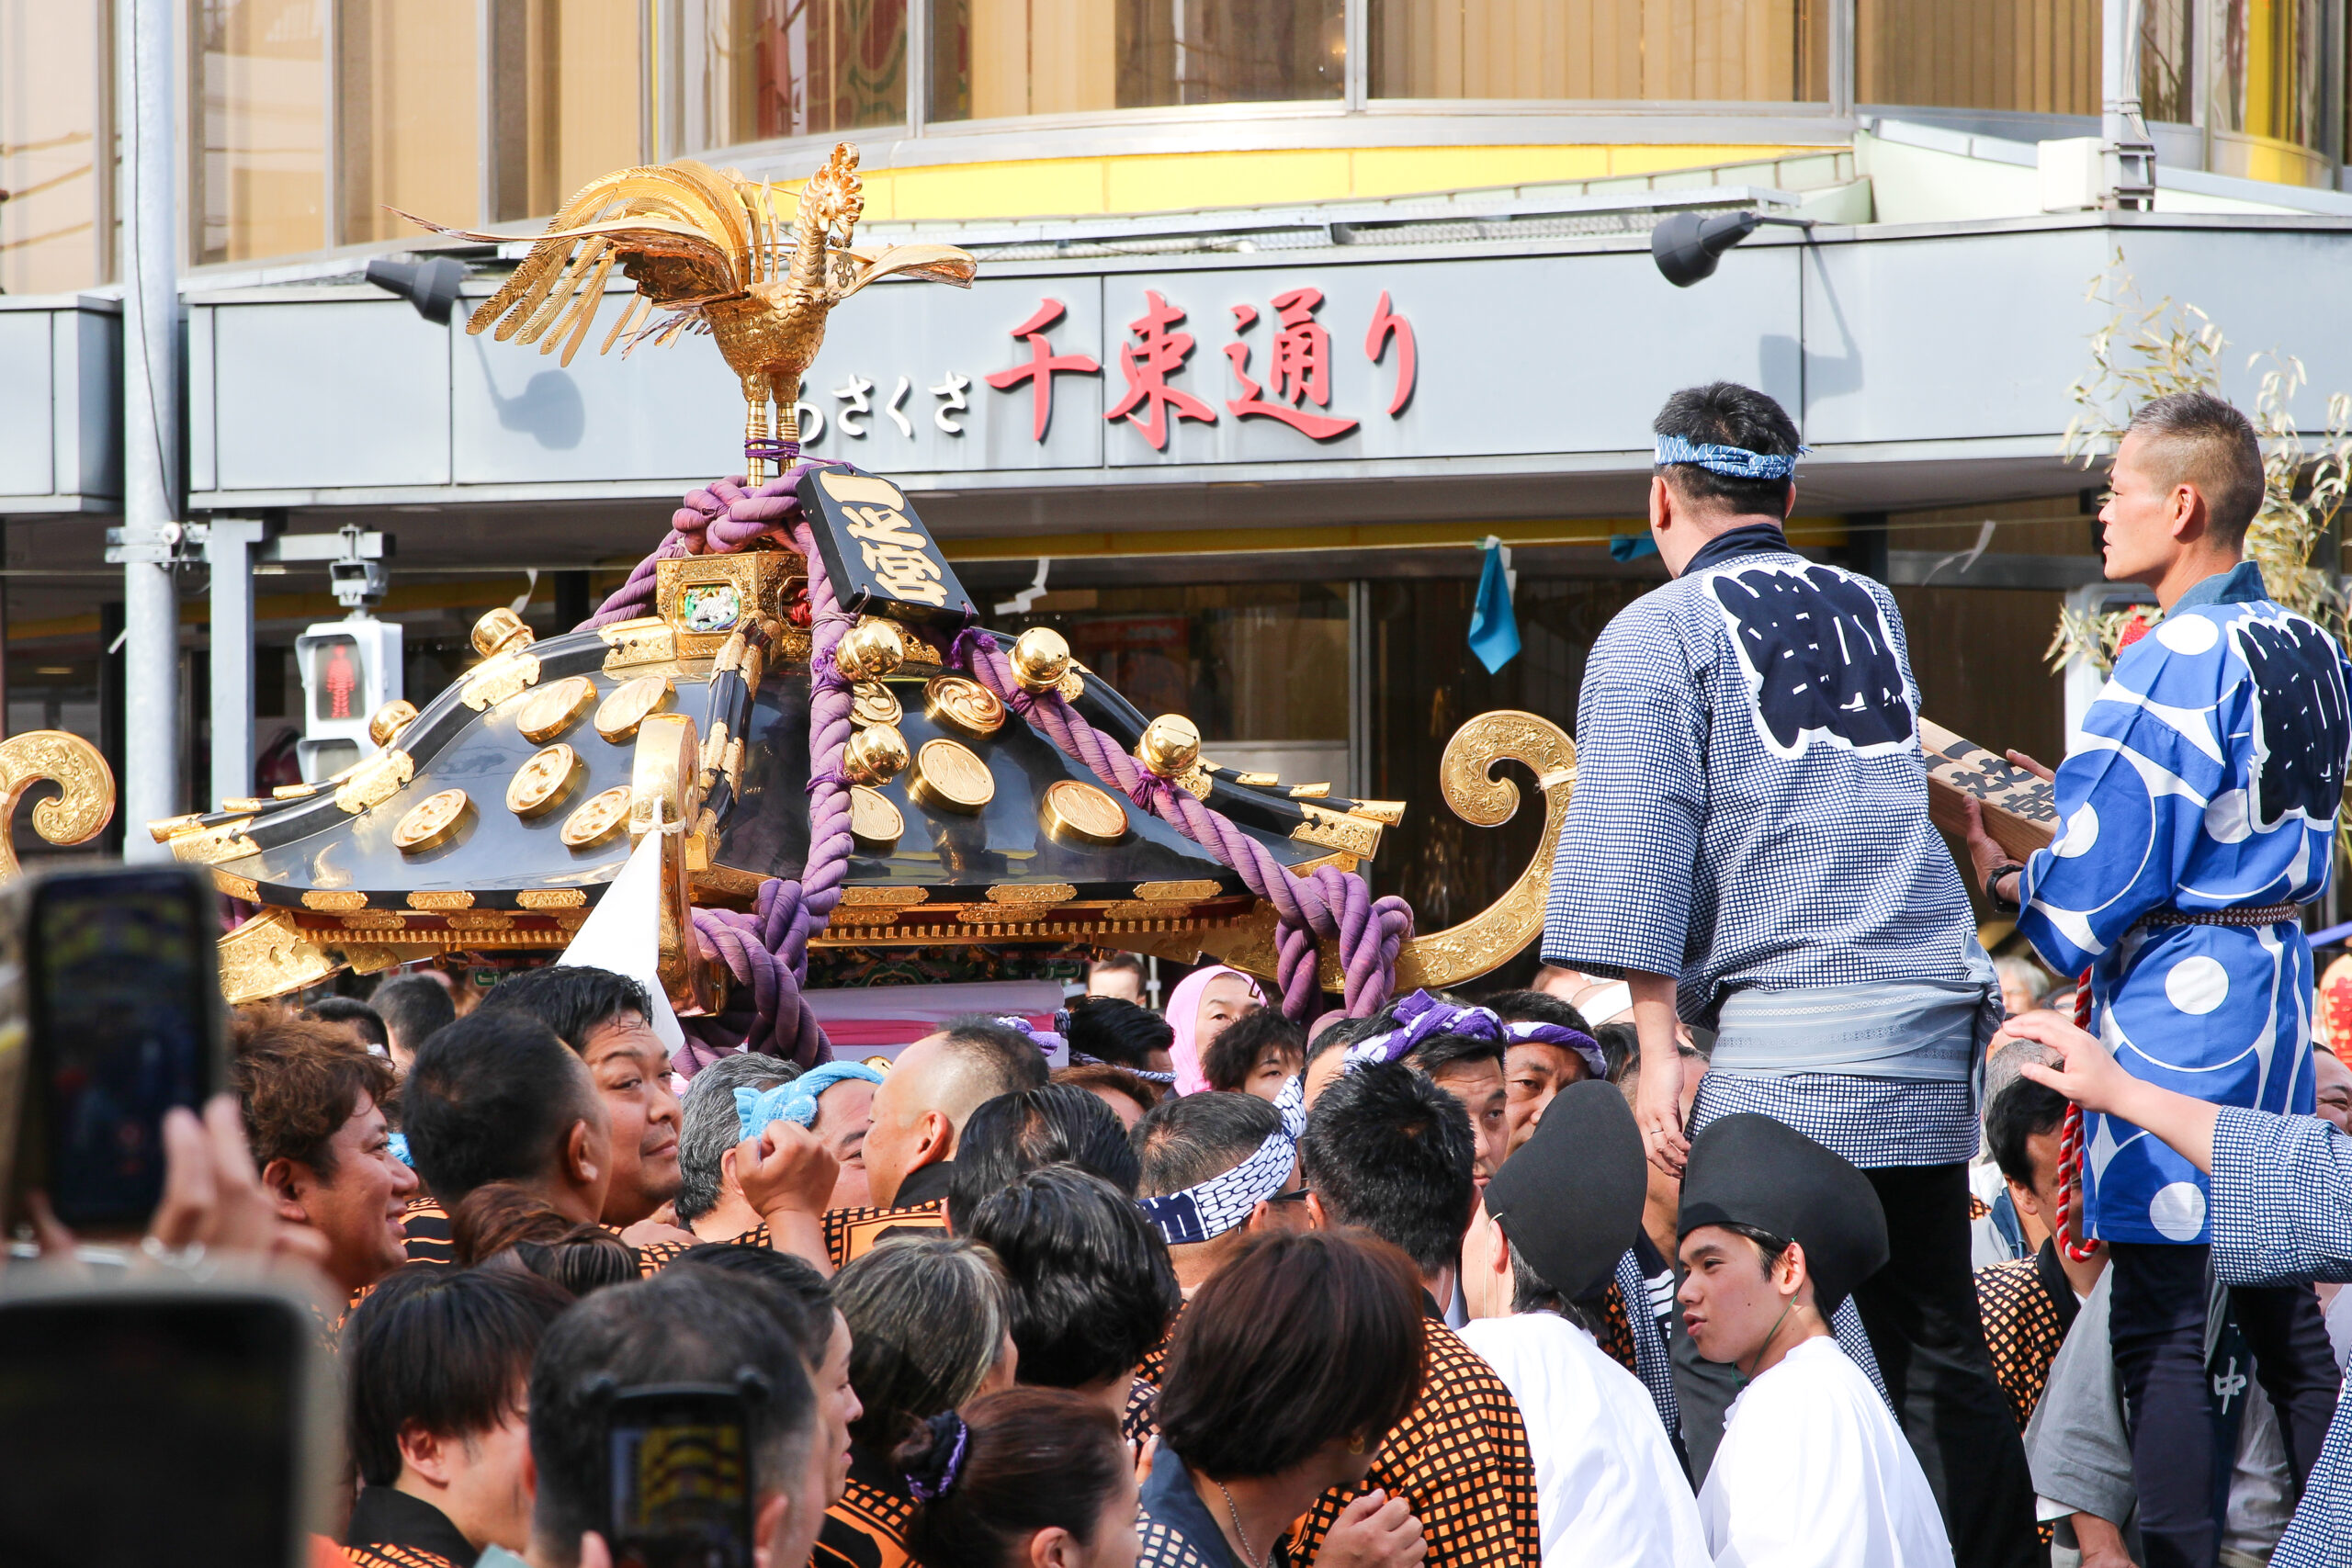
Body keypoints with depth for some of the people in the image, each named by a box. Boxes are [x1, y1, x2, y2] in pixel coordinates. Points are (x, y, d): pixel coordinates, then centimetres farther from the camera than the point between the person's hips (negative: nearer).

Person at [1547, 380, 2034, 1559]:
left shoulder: (1660, 631, 1)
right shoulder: (1871, 608, 19)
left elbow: (1638, 846, -8)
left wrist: (1657, 1044, -10)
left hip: (1791, 1038, -6)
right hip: (1937, 1022, 6)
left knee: (1725, 1362, -8)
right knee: (1938, 1353, 13)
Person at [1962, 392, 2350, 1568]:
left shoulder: (2175, 662, -17)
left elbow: (2095, 890, -18)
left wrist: (2005, 880, 2)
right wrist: (2073, 798, 16)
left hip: (2180, 1003, -9)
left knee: (2160, 1325, -6)